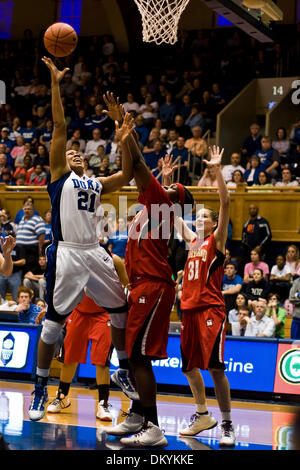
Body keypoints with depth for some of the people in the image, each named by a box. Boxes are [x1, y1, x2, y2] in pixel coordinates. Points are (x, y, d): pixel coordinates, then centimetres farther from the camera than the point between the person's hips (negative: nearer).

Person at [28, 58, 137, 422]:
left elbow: (126, 176, 11)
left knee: (121, 311, 10)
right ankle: (40, 389, 8)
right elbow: (60, 127, -2)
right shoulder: (59, 176, 4)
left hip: (95, 254, 6)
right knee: (53, 322, -3)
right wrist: (55, 83, -7)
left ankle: (123, 371, 29)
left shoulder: (96, 184, 20)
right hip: (66, 255, -5)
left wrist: (125, 142, -1)